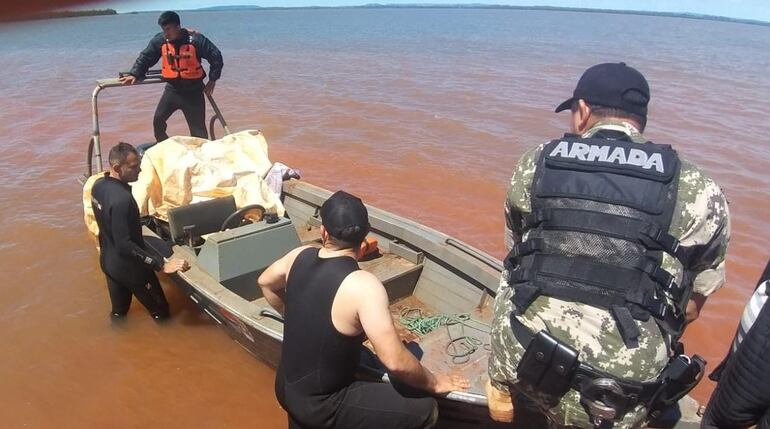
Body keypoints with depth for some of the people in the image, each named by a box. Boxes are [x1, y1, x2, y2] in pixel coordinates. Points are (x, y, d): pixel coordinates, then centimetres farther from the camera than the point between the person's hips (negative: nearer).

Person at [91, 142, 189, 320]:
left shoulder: (98, 185, -4)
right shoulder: (121, 199, -32)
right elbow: (124, 245, -34)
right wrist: (161, 265, -35)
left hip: (107, 260, 9)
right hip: (127, 266, -9)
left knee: (119, 311, 26)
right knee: (161, 312, 8)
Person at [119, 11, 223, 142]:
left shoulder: (195, 39, -15)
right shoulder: (159, 40, -4)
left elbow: (216, 57, -9)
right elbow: (145, 57, 5)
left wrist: (212, 79, -7)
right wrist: (134, 74, -7)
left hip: (193, 90, -4)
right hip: (172, 88, 4)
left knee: (198, 129, -2)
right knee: (158, 121, -1)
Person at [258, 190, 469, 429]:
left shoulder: (301, 255, -6)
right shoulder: (363, 285, -27)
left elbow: (265, 282, 15)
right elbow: (395, 361, -28)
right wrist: (433, 382, -10)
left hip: (285, 387, 7)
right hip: (319, 405, -7)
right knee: (424, 410, -6)